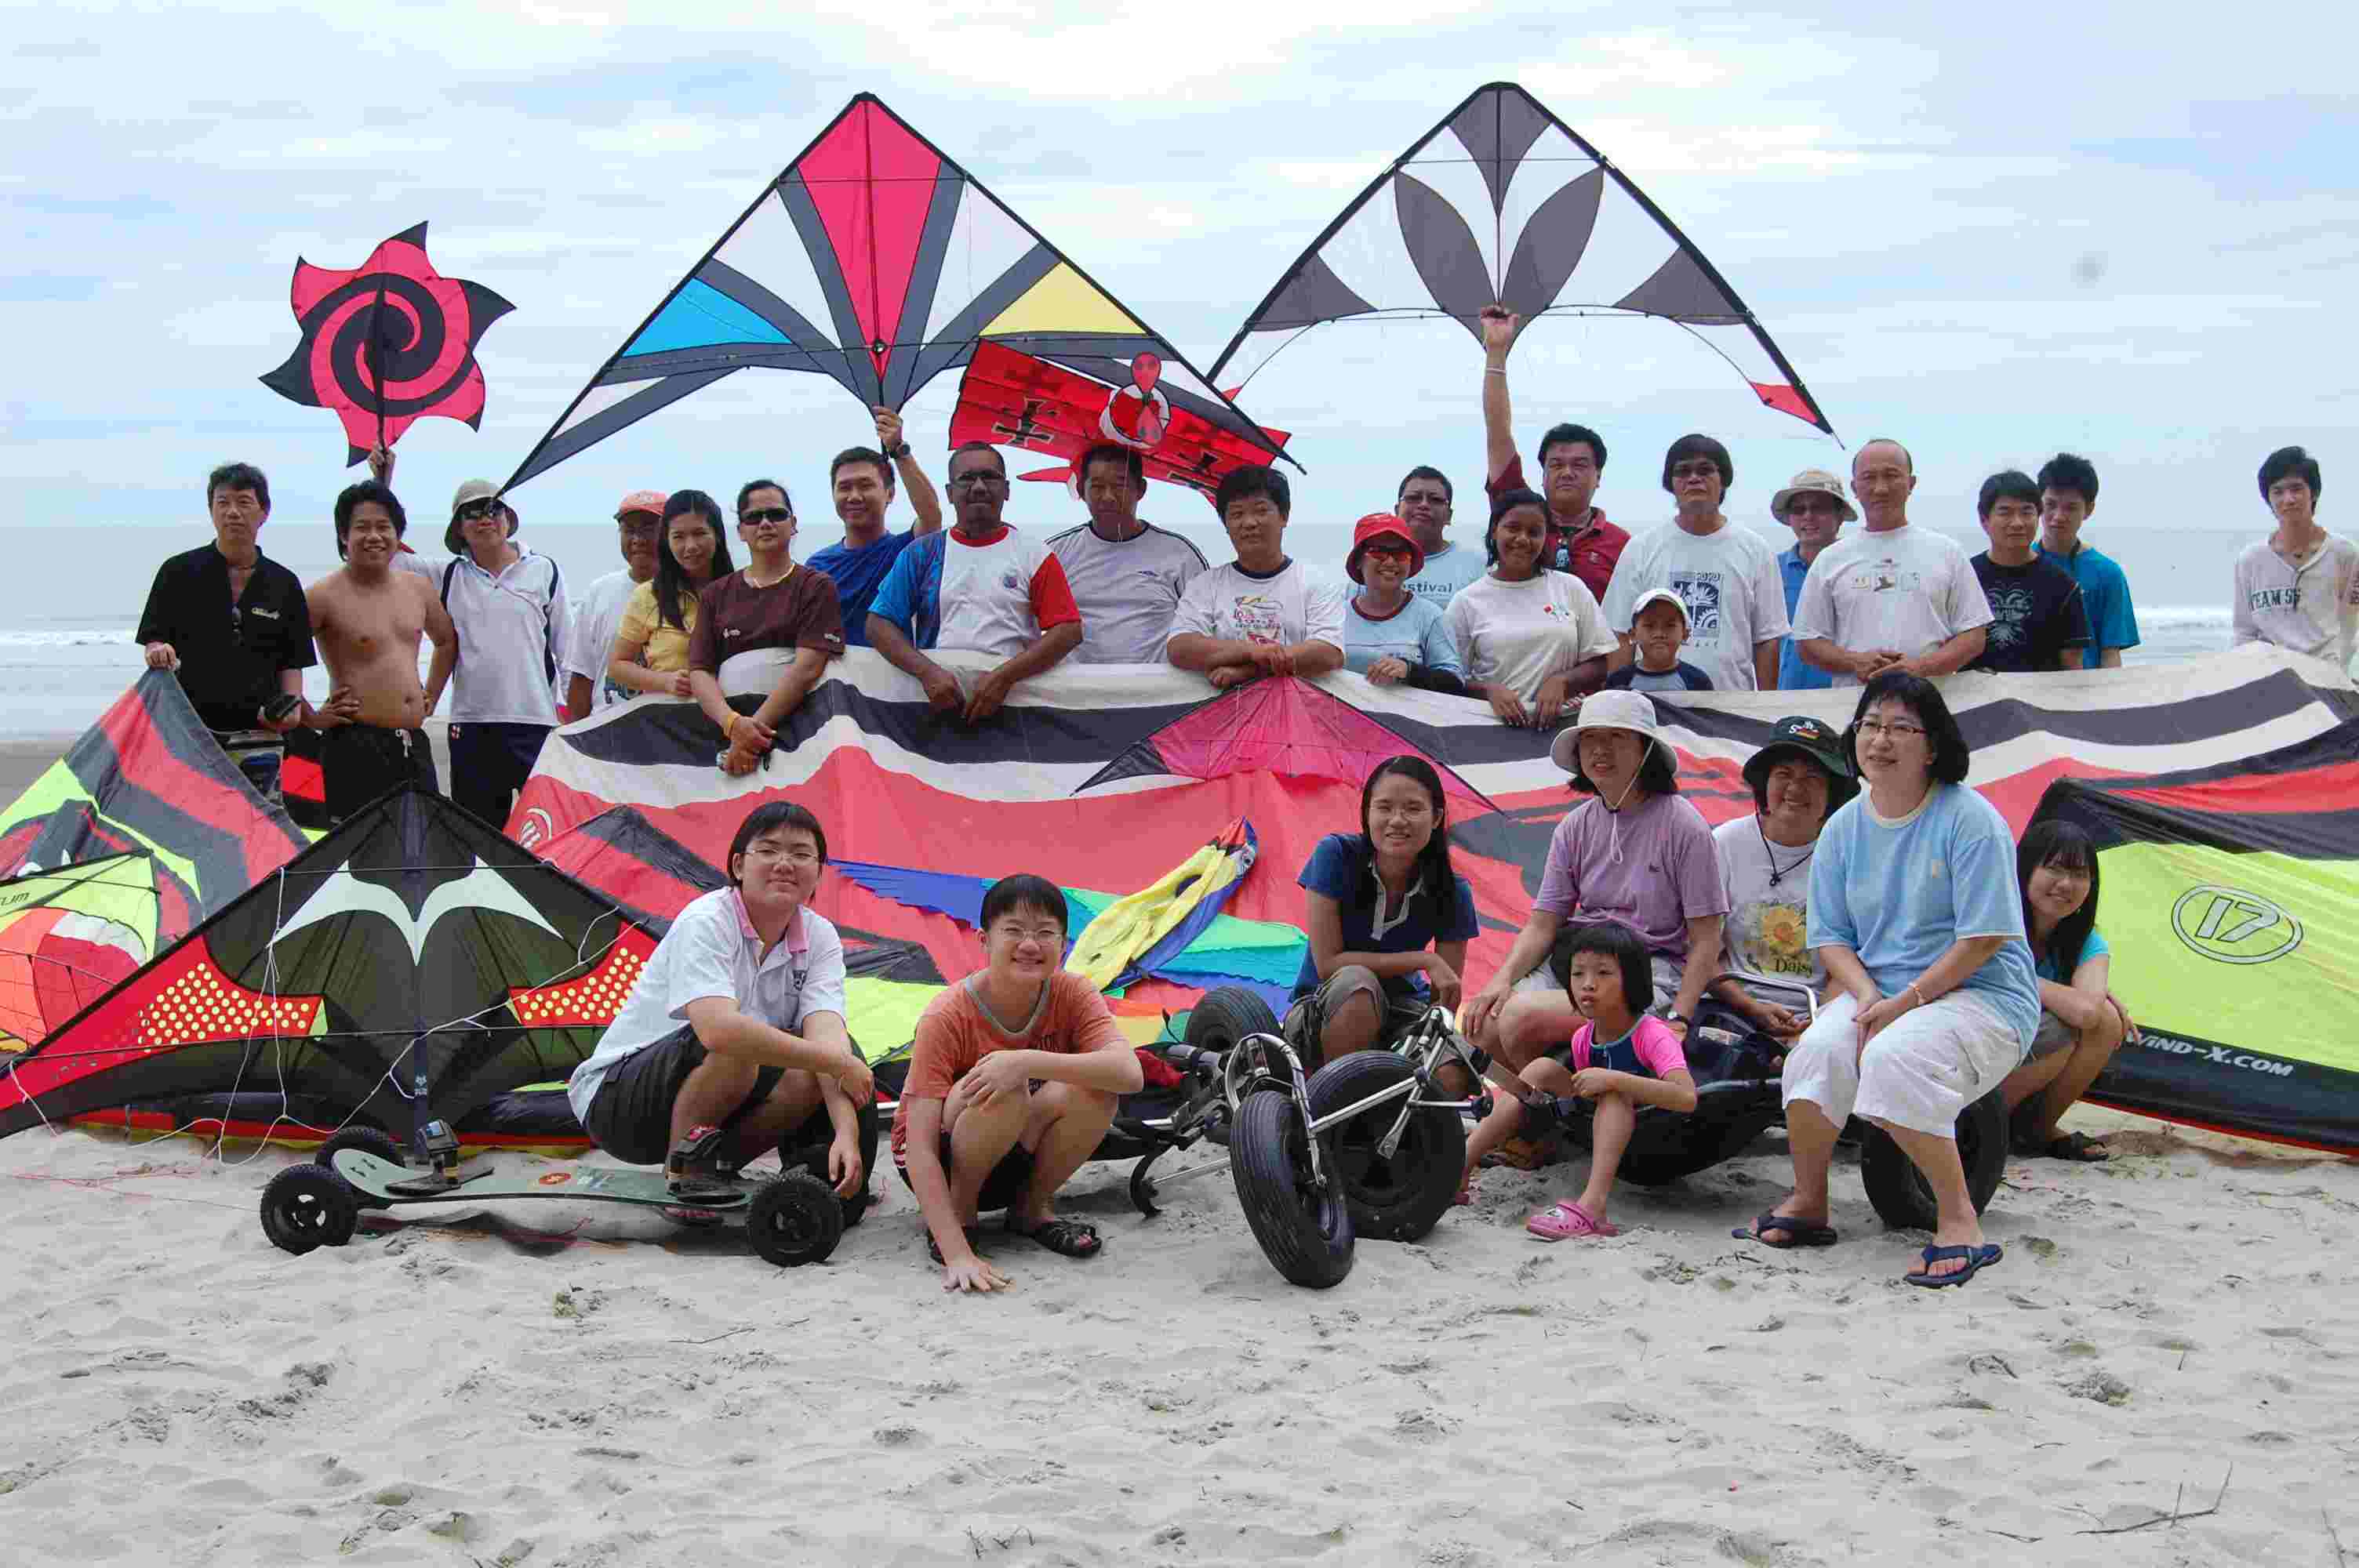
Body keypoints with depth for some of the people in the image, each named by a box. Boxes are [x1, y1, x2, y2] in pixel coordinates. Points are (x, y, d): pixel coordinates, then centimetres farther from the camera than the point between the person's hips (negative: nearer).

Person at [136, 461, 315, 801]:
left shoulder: (284, 584, 11)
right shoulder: (180, 572, 7)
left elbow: (292, 663, 14)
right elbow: (151, 642, 7)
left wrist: (291, 706, -4)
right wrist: (159, 652, -16)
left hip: (258, 737, 1)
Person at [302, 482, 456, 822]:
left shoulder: (418, 587, 12)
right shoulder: (324, 596, -8)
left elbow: (447, 641, 30)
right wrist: (311, 717, -10)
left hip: (414, 745, 7)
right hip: (355, 746, -7)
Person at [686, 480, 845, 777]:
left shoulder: (816, 587, 11)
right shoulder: (715, 594, 22)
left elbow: (808, 666, -2)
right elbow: (699, 671, 10)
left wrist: (758, 725, -14)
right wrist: (734, 723, -10)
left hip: (794, 719, -2)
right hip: (724, 725, 2)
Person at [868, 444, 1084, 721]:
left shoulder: (1035, 555, 9)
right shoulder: (922, 554, 13)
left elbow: (1068, 631, 0)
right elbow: (879, 624, 7)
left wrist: (1004, 676, -12)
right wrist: (927, 672, -10)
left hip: (1014, 701, -1)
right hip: (936, 701, 1)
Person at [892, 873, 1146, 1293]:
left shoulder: (1072, 994, -15)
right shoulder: (946, 1018, -25)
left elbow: (1129, 1073, -32)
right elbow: (919, 1150, -29)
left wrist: (1030, 1062, -44)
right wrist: (957, 1254, -40)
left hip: (1018, 1156, 4)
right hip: (944, 1163, -4)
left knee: (1092, 1091, -26)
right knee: (999, 1093, -35)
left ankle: (1032, 1207, -1)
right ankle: (955, 1212, -9)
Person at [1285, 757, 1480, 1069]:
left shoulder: (1451, 892, -11)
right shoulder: (1335, 855, -17)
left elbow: (1447, 996, -7)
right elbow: (1328, 963, -19)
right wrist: (1424, 961, -21)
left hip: (1400, 1012, 2)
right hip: (1323, 1012, -2)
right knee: (1356, 984, -38)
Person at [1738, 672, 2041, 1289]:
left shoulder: (1969, 819, -9)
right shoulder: (1845, 828, 9)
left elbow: (1983, 940, -13)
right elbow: (1831, 937, 10)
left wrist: (1905, 1002, -18)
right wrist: (1867, 996, -11)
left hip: (1980, 994, -5)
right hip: (1878, 990, 5)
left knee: (1893, 1057, -34)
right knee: (1819, 1047, -26)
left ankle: (1959, 1221, -24)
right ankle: (1808, 1203, -8)